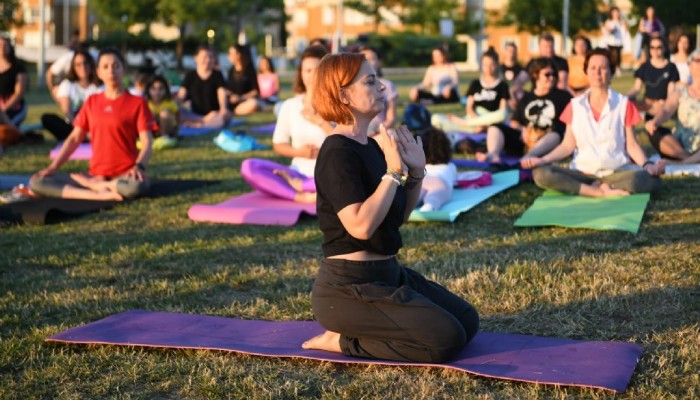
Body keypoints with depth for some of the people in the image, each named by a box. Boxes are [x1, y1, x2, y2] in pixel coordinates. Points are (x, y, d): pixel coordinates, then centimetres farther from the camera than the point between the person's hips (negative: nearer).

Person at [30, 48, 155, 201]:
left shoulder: (137, 103, 0)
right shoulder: (91, 102, 13)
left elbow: (147, 142, -8)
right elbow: (74, 138, 12)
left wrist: (139, 166, -28)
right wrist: (53, 167, 0)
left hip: (125, 175, -4)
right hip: (96, 175, 4)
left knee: (137, 186, -43)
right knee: (37, 182, -14)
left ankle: (89, 184, -12)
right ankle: (101, 195, -24)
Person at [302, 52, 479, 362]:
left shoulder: (369, 147, 11)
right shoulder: (337, 153, -17)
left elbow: (396, 218, 15)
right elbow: (361, 225, -28)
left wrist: (416, 172, 2)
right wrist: (394, 172, -23)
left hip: (386, 275, 10)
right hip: (349, 288, -10)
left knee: (467, 320, 12)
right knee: (446, 339, -14)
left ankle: (352, 332, 12)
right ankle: (343, 341, -4)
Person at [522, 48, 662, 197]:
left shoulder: (624, 104, 4)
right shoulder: (575, 105, 8)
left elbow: (631, 144, 4)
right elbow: (568, 145, 6)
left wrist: (647, 164, -15)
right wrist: (543, 160, -10)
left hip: (617, 172, -1)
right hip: (583, 172, 2)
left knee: (650, 179, -33)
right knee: (540, 174, -27)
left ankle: (597, 187, -15)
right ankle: (602, 193, -24)